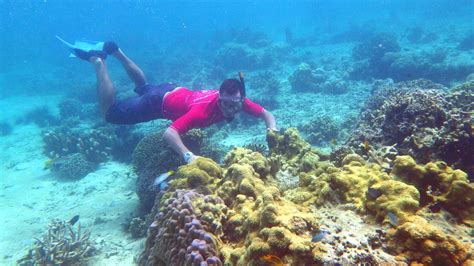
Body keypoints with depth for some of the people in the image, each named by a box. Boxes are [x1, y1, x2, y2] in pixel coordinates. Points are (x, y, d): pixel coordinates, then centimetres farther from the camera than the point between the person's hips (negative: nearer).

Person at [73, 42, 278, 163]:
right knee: (109, 112, 9)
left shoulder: (237, 100, -25)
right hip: (161, 101, -6)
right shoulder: (203, 110, -44)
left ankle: (115, 51, 46)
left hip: (176, 92, 6)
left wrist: (272, 128, -35)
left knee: (143, 87, 36)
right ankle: (98, 61, 17)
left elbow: (266, 114, -14)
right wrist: (188, 155, -66)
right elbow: (169, 133, -50)